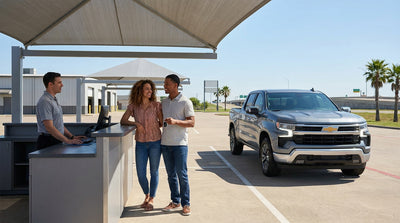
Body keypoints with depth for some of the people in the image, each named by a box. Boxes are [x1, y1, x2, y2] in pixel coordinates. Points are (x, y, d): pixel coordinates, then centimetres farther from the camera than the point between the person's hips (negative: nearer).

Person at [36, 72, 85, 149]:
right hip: (48, 143, -8)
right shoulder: (45, 102, -13)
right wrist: (68, 141, -20)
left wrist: (72, 137, 13)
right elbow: (49, 127, -19)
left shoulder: (54, 100, 17)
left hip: (57, 141, 8)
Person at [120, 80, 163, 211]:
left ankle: (151, 200, 23)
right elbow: (123, 121, 0)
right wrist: (136, 124, -12)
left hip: (155, 142, -1)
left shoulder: (156, 105, -5)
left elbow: (162, 123, 4)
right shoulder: (133, 106, 0)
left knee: (154, 172, 7)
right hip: (140, 143, 2)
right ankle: (147, 195, 32)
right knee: (141, 174, 4)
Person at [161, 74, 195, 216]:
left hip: (180, 143, -5)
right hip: (165, 143, 5)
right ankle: (175, 202, 19)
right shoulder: (163, 103, 13)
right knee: (171, 175, 9)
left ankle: (186, 204, 6)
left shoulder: (185, 102, -4)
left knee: (182, 174, -3)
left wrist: (175, 121, -24)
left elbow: (191, 123, -10)